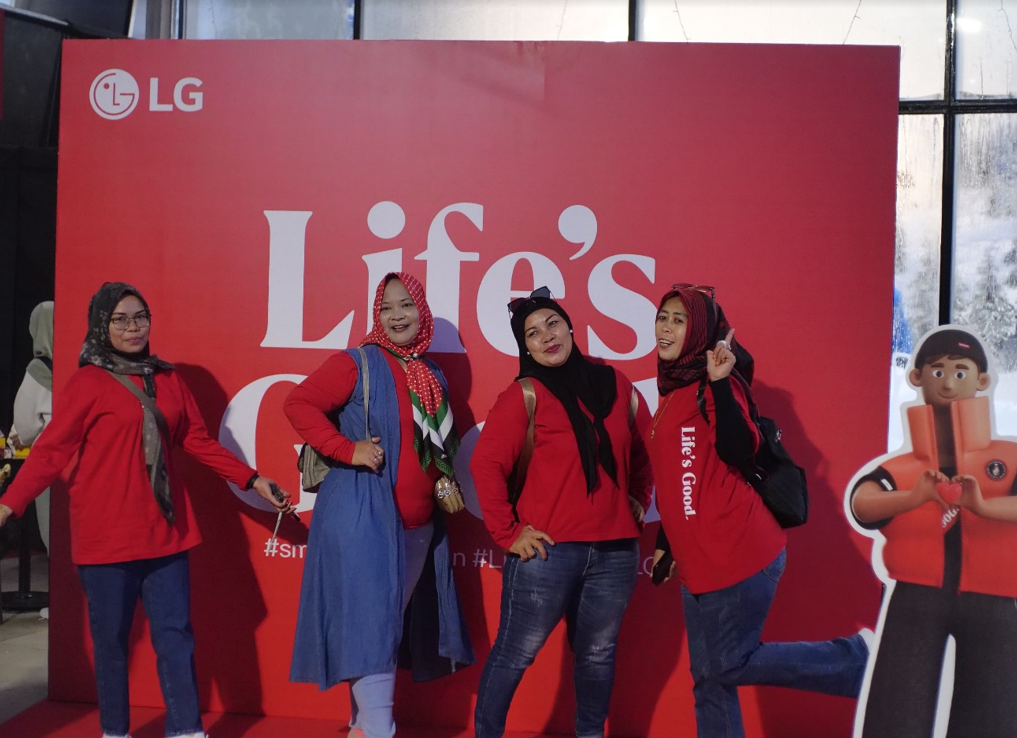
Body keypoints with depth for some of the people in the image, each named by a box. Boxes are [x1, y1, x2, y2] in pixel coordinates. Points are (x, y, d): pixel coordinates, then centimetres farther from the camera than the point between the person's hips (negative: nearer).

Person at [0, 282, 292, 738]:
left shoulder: (167, 379, 10)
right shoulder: (88, 382, -3)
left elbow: (198, 442, 14)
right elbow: (50, 451, -6)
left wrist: (254, 481, 11)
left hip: (164, 530, 4)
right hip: (106, 533, -4)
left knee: (175, 635, 5)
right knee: (110, 638, 6)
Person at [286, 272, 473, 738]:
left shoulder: (433, 376, 13)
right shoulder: (357, 364, -7)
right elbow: (298, 404, -16)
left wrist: (445, 482, 7)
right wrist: (348, 450, -20)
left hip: (420, 524, 7)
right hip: (362, 517, -7)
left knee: (394, 622, 14)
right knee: (371, 622, -7)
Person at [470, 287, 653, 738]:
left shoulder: (617, 385, 7)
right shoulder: (524, 396, -7)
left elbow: (643, 451, 20)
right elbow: (486, 464, -12)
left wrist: (639, 500, 12)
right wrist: (507, 533, -13)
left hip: (615, 550, 4)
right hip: (548, 549, -4)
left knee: (597, 653, 16)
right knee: (515, 654, 4)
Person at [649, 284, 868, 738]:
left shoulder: (712, 384, -8)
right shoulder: (672, 389, 16)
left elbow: (737, 453, -24)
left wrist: (720, 384, -30)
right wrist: (664, 544, 24)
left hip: (736, 556, -8)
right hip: (698, 563, 8)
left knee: (732, 663, -3)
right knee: (708, 676, 10)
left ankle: (860, 661, 10)